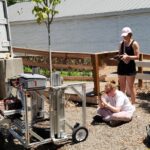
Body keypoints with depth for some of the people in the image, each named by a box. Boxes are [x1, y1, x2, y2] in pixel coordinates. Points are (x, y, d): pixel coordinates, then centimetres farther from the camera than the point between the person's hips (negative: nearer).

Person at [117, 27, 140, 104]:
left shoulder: (134, 43, -7)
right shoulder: (121, 43, 10)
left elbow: (137, 56, -11)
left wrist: (128, 57, -24)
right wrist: (121, 56, -5)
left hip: (130, 67, -6)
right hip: (121, 66, 6)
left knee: (131, 87, -1)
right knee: (122, 86, 12)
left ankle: (133, 104, 9)